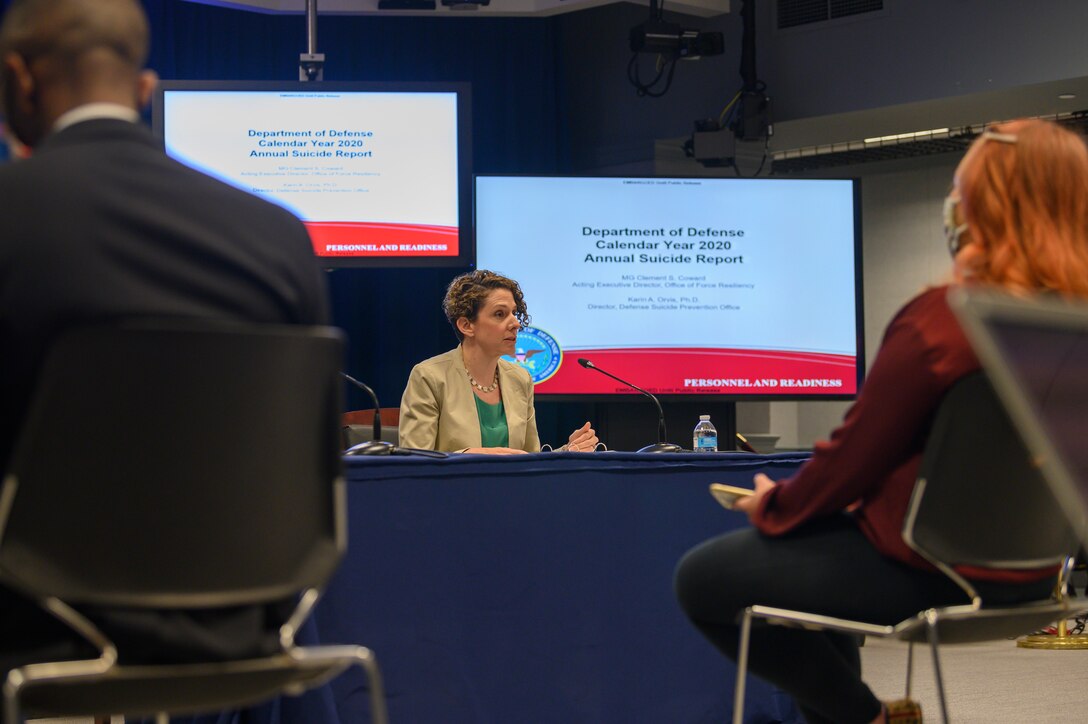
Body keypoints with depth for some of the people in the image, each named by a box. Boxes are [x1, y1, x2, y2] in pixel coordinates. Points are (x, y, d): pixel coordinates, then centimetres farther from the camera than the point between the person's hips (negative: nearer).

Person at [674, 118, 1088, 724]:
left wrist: (775, 506, 3)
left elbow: (856, 451, -16)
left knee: (701, 579, 5)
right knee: (822, 542, 33)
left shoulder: (941, 321, -24)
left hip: (928, 570, -8)